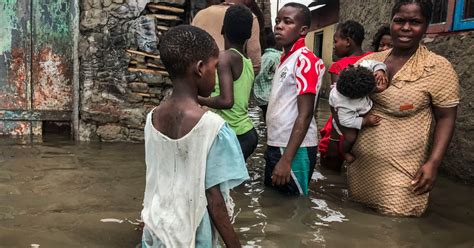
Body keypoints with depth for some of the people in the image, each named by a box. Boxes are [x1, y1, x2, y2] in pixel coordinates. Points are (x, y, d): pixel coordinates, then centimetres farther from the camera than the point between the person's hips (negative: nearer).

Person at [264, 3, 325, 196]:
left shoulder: (305, 60, -14)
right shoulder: (284, 59, 13)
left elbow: (305, 114, -19)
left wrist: (287, 159, -22)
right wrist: (271, 147, 13)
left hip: (294, 149, -9)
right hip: (275, 145, 9)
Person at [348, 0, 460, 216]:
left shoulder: (438, 68, -8)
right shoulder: (371, 61, 5)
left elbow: (446, 118, -6)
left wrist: (433, 163, -14)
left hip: (401, 169, -4)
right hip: (360, 161, 5)